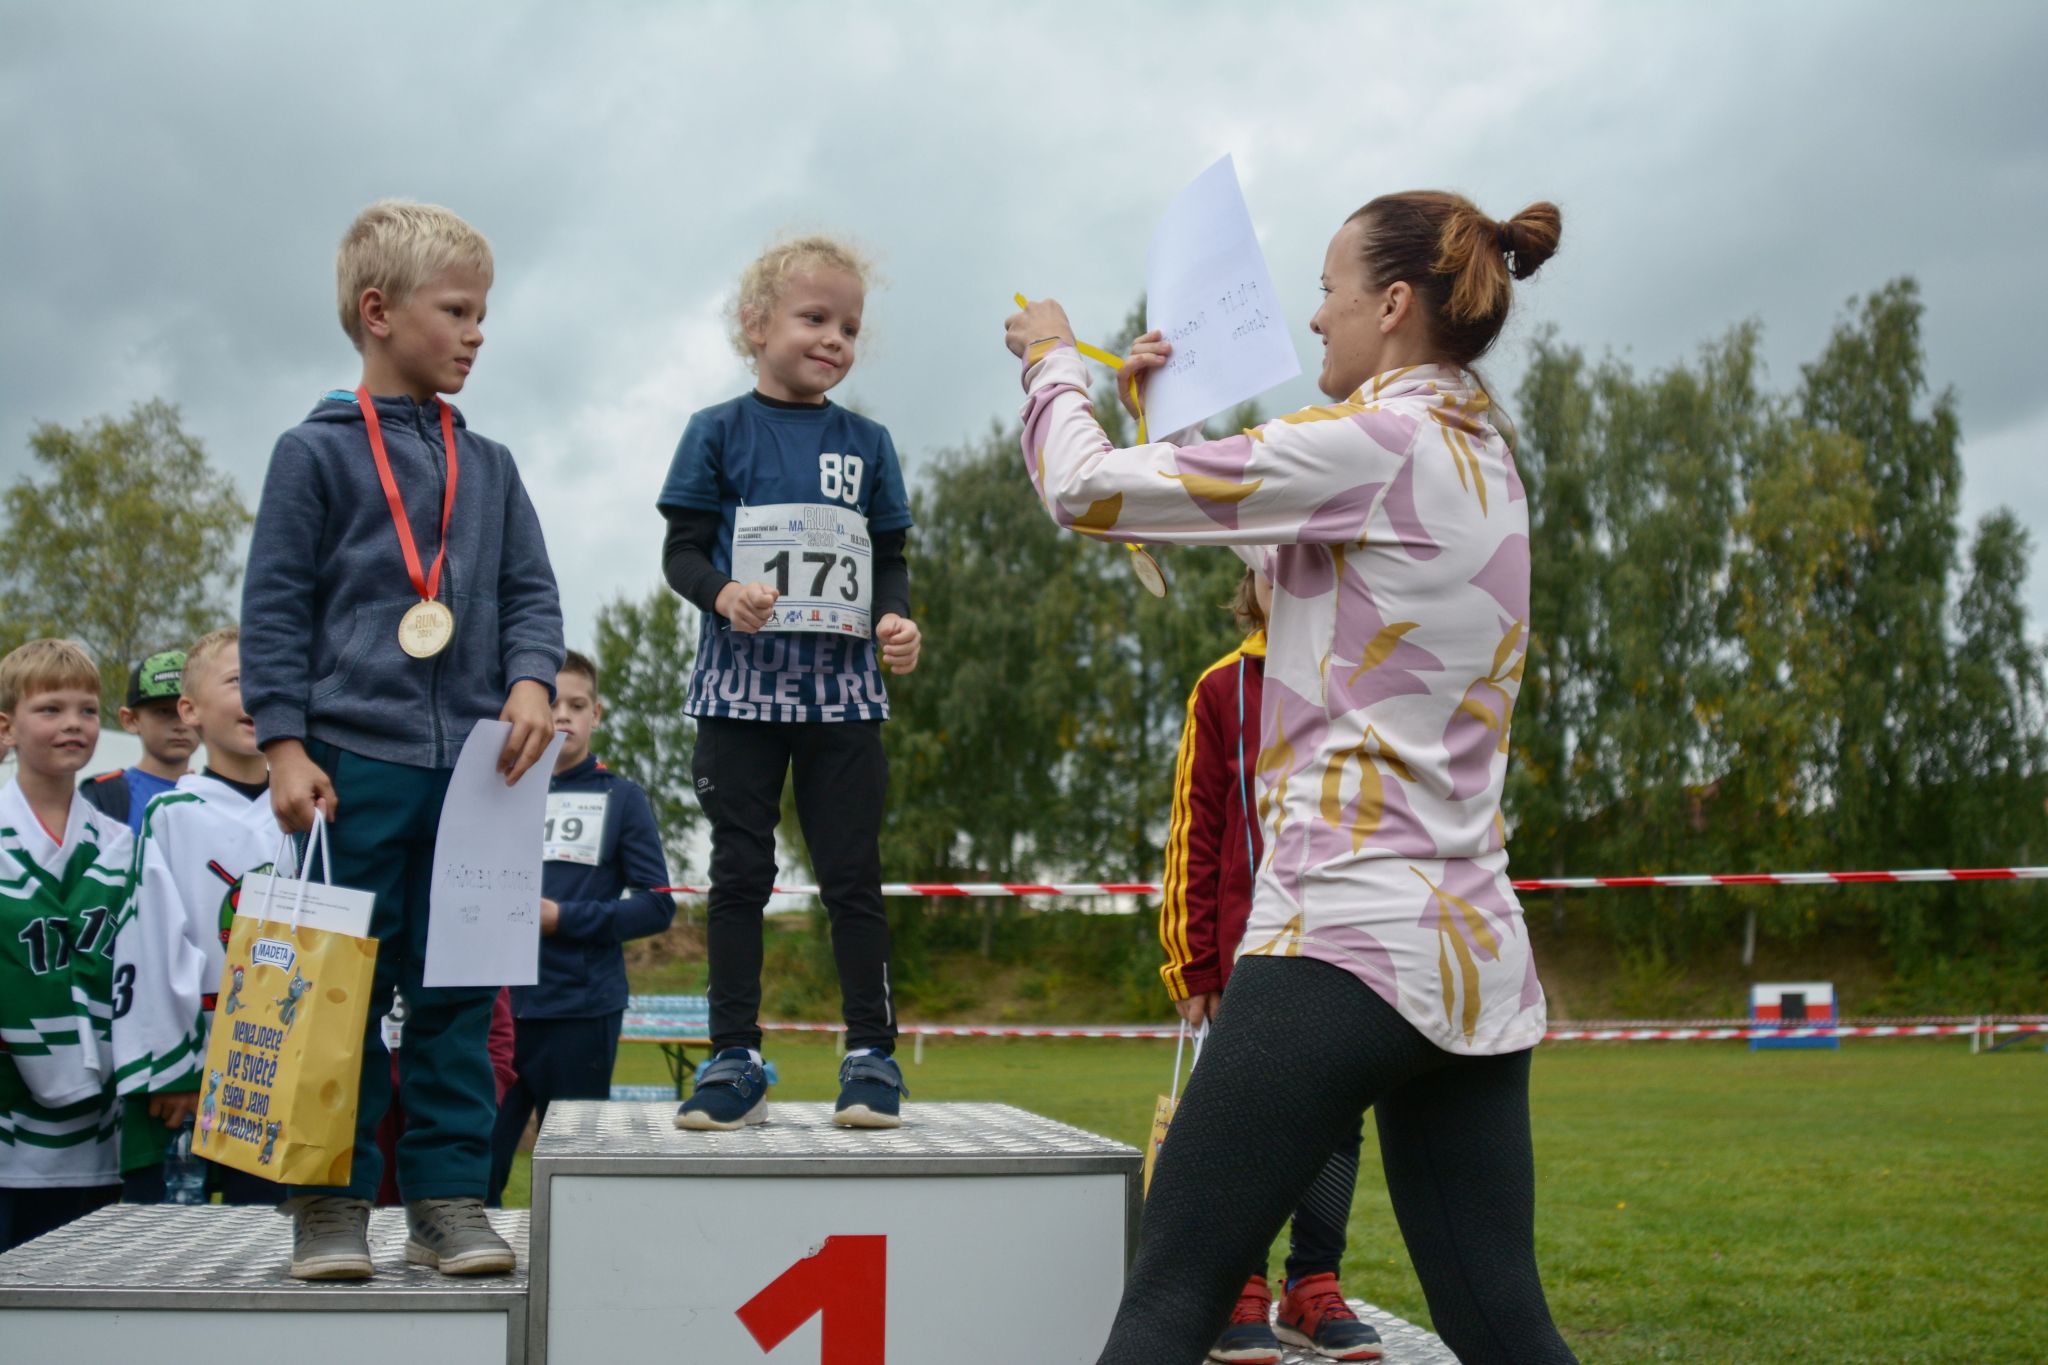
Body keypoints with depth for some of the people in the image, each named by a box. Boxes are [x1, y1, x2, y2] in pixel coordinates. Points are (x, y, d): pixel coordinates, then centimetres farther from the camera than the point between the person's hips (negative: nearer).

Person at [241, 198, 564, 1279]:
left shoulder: (487, 467, 15)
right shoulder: (316, 451, 2)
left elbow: (530, 591, 15)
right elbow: (274, 609, -1)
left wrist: (531, 683, -5)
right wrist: (286, 747, -8)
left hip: (474, 764, 4)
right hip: (355, 760, -4)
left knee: (458, 989, 6)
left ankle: (448, 1197, 12)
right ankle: (332, 1200, 9)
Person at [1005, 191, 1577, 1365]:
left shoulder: (1377, 440, -10)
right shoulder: (1484, 464, 16)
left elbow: (1086, 490, -8)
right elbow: (1273, 546, 27)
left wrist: (1056, 359, 11)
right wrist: (1167, 399, 26)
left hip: (1349, 939, -9)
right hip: (1477, 952, 9)